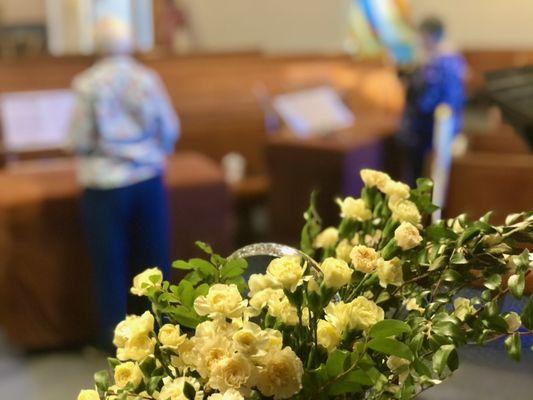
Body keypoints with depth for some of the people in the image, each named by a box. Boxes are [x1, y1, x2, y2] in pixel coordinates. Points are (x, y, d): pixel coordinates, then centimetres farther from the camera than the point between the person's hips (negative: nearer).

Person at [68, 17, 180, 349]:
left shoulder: (87, 85, -9)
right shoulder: (149, 79, -2)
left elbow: (80, 141, -8)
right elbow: (170, 131, 2)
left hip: (105, 185, -2)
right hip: (148, 180, 2)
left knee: (110, 261, 9)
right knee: (153, 256, 14)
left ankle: (115, 333, 18)